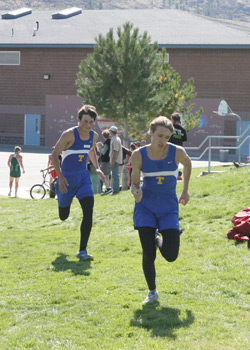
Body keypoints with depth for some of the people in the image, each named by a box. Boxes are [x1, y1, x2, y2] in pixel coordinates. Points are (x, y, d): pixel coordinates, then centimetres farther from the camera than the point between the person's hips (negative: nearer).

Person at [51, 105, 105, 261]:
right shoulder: (69, 135, -18)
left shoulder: (94, 136, 0)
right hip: (67, 178, -3)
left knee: (88, 211, -16)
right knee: (64, 216, 12)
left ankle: (82, 251, -12)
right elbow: (55, 154, -13)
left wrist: (97, 168, 10)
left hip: (83, 177, 4)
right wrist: (60, 176, -22)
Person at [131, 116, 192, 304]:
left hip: (169, 208, 0)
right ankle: (152, 292, 17)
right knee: (148, 255, -5)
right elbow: (134, 183, -3)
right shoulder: (139, 155, -11)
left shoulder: (177, 152, -12)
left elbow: (188, 164, 12)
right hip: (146, 207, 0)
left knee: (171, 255, -8)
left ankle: (159, 240, 28)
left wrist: (185, 191, 15)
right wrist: (136, 192, -27)